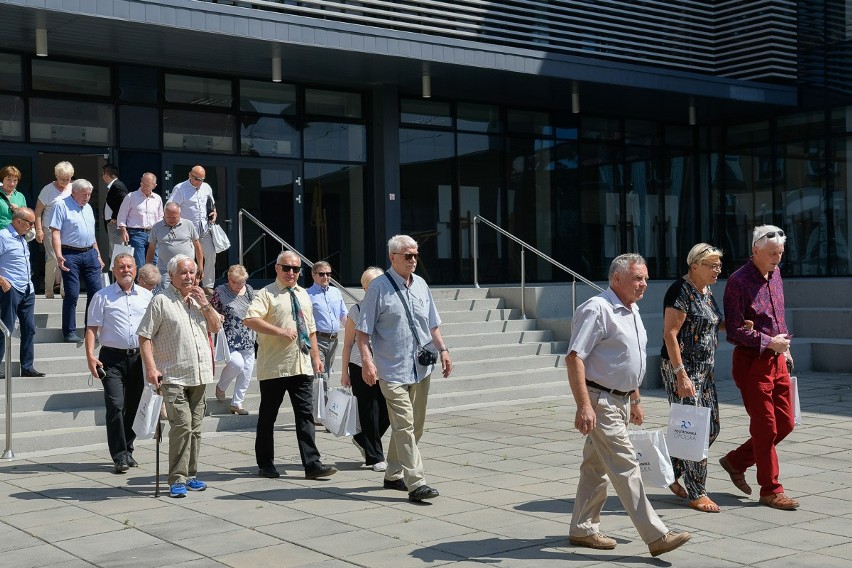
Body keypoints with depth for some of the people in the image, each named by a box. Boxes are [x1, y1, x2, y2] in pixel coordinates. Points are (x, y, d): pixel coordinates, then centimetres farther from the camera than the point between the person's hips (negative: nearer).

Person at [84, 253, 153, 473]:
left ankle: (127, 450, 24)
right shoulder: (102, 296, 2)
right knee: (115, 406, -11)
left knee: (134, 407, 10)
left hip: (140, 357, 3)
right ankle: (119, 457, -8)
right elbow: (92, 328, 0)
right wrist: (90, 355, -12)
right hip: (112, 358, -3)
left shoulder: (146, 296, 11)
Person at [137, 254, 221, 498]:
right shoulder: (161, 301, -5)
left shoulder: (199, 299, 14)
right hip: (174, 377, -6)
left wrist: (205, 304, 0)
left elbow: (215, 327, 15)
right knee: (182, 425, -14)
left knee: (195, 427, 10)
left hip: (199, 376, 6)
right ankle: (177, 480, -8)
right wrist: (151, 368, -16)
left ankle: (190, 475, 20)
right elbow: (144, 336, -8)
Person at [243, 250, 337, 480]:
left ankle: (312, 464, -1)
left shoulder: (303, 295, 17)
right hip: (274, 366, -5)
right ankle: (265, 464, 16)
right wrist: (280, 331, -23)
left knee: (305, 414, 0)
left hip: (301, 366, 5)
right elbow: (249, 320, -20)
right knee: (267, 416, 6)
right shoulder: (267, 294, -5)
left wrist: (315, 357, 18)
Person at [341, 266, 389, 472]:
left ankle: (362, 440, 30)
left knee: (387, 412, 2)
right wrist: (345, 372, 2)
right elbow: (348, 343, 2)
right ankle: (375, 457, 15)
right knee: (369, 412, 1)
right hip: (361, 368, -3)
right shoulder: (357, 310, -2)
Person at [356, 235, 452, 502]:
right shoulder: (379, 287, -7)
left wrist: (442, 349, 13)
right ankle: (416, 483, -13)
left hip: (421, 367, 7)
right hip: (393, 370, -7)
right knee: (404, 425, -12)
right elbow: (362, 330, -8)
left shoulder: (421, 284, 12)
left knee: (415, 425, 13)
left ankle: (394, 475, 27)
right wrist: (367, 360, -18)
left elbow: (432, 324, 22)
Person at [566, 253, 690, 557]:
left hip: (620, 400, 9)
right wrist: (584, 406, -27)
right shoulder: (597, 309, -17)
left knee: (596, 466, 14)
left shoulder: (632, 311, 13)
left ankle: (583, 529, 22)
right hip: (600, 400, -9)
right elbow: (574, 358, -22)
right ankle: (656, 535, -8)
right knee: (625, 466, -8)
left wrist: (635, 399, 26)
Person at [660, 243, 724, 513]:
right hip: (681, 369, -9)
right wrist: (681, 375, -23)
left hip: (704, 370, 9)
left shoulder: (706, 291, 12)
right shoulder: (680, 291, -15)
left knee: (711, 428, 10)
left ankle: (671, 472, 25)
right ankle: (697, 493, 3)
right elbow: (670, 334, -19)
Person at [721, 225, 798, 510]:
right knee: (766, 427, -1)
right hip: (751, 361, -8)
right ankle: (770, 490, 11)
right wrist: (769, 342, -16)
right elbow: (735, 331, -16)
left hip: (776, 359, 8)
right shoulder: (739, 281, -14)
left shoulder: (775, 274, 10)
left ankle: (736, 461, 26)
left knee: (785, 423, 10)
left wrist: (785, 347, 16)